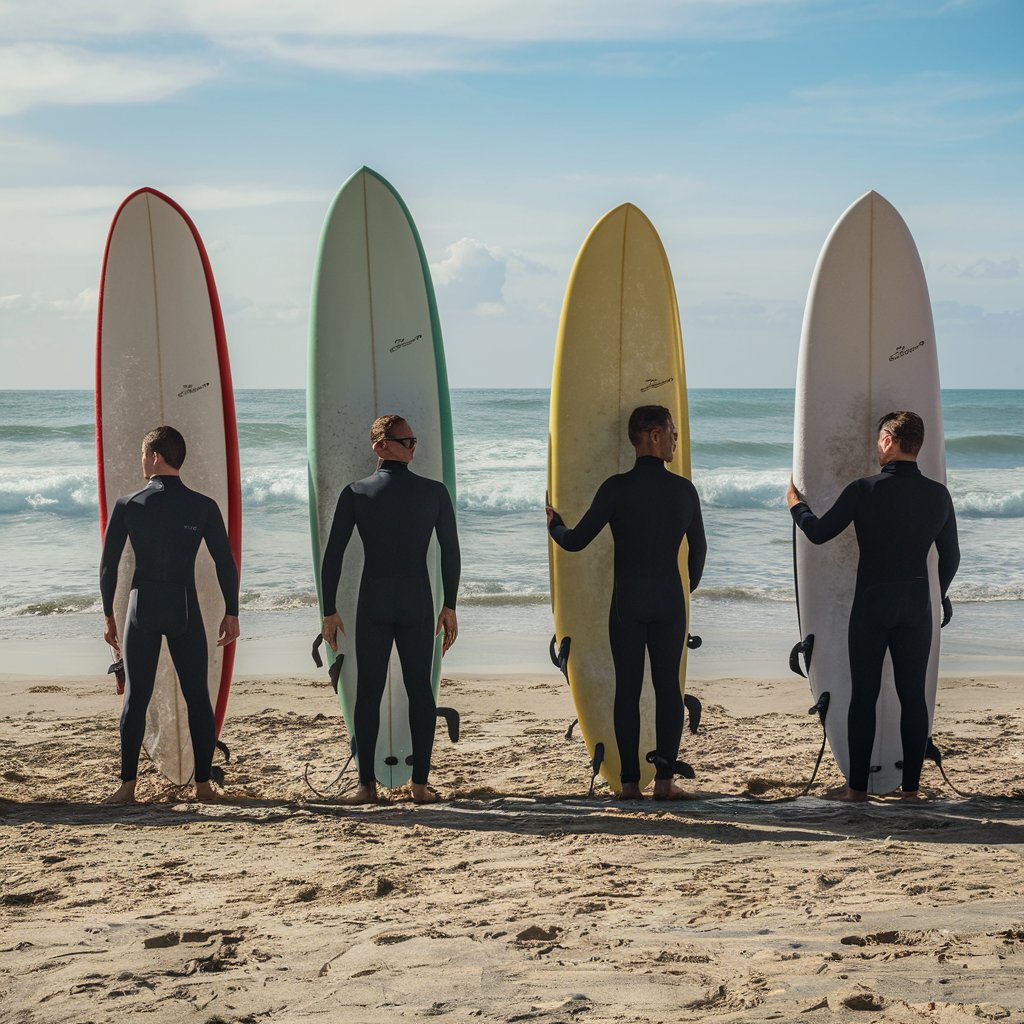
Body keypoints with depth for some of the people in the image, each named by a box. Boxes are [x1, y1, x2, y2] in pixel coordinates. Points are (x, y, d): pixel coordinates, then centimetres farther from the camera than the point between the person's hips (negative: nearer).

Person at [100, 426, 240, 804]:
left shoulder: (127, 506, -2)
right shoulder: (203, 507, -1)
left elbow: (108, 566, 0)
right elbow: (226, 564, -1)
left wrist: (108, 616, 10)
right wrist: (231, 613, 9)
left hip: (142, 610, 0)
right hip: (186, 612, 0)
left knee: (136, 699, 8)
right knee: (198, 698, 7)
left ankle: (127, 786, 6)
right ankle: (203, 783, 6)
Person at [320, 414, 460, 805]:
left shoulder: (356, 493, -2)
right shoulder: (434, 492, -1)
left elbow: (332, 557, -4)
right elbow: (451, 553, 2)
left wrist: (329, 611, 3)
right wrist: (450, 607, 11)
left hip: (372, 607, -1)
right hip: (418, 605, 1)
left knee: (368, 692, 5)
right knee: (420, 690, 8)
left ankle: (367, 785, 4)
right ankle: (420, 784, 7)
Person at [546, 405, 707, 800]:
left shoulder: (617, 488, -8)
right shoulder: (684, 490, 0)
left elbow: (575, 541, -8)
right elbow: (698, 548, 13)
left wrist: (553, 524, 15)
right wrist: (690, 586, 32)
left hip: (627, 602, -1)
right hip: (669, 600, 1)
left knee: (627, 689, 3)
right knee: (668, 687, 6)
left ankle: (629, 782, 2)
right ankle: (664, 780, 4)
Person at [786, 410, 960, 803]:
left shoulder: (864, 490, -11)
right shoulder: (938, 494, 0)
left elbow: (818, 532, -2)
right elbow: (951, 556, 10)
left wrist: (795, 502, 17)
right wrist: (938, 596, 28)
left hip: (872, 602, -3)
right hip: (917, 602, 3)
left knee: (864, 696, 4)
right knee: (913, 696, 7)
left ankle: (857, 787, 7)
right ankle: (911, 788, 8)